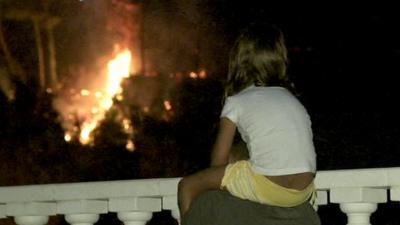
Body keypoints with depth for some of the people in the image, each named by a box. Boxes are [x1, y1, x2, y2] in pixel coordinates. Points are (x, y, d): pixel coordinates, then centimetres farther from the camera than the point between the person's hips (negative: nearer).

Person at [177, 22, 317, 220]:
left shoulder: (237, 102, 5)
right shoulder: (290, 98, 20)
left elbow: (218, 161, 6)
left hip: (267, 187, -6)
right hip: (304, 190, 6)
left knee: (187, 185, 7)